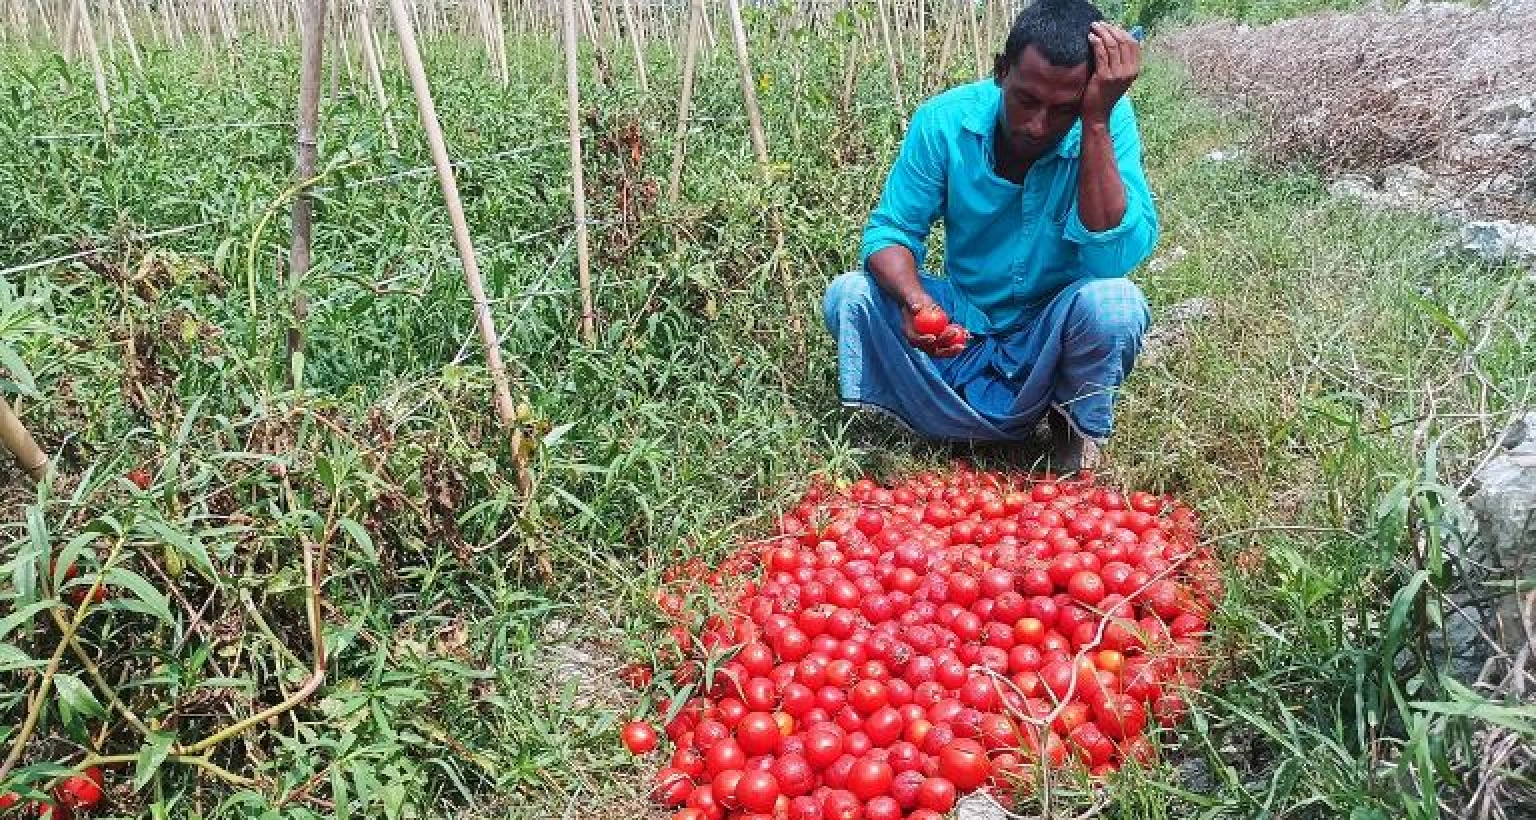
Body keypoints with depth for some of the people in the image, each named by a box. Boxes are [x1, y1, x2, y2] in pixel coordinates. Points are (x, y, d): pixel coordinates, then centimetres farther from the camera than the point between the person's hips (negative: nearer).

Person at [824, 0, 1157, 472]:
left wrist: (1096, 122, -35)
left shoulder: (1109, 121, -19)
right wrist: (913, 301, -33)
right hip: (962, 323, 3)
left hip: (1052, 331, -2)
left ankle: (1079, 427, -1)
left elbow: (1114, 258, -30)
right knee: (848, 296, -20)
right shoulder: (945, 120, -16)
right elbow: (891, 230, -11)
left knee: (1113, 302, -33)